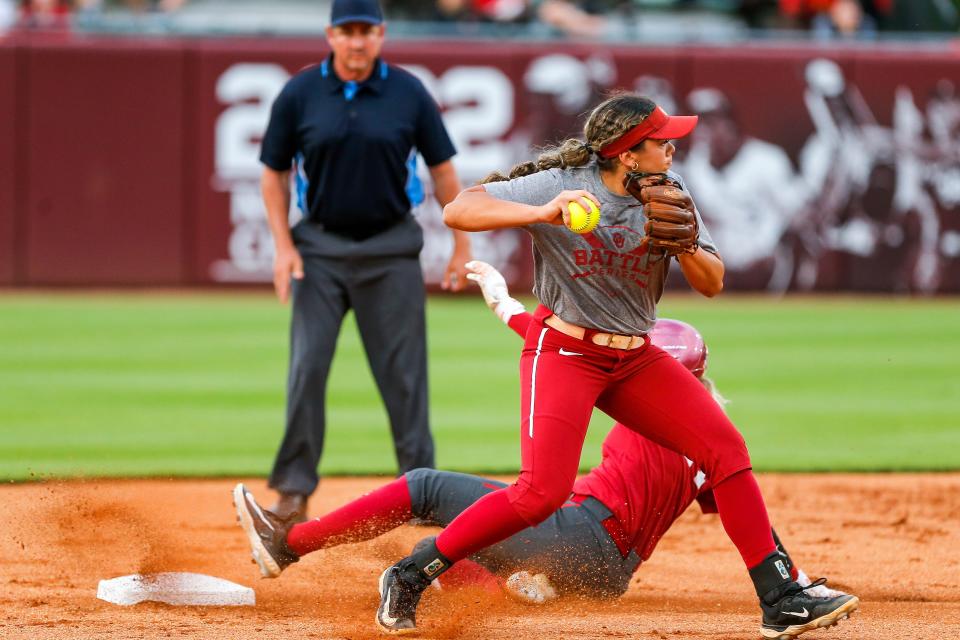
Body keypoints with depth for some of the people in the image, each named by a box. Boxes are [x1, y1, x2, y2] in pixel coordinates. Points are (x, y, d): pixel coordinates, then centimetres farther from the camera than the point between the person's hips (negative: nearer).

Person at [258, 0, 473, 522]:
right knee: (306, 368, -5)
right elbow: (274, 174, 5)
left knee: (404, 372, 0)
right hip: (320, 249, 0)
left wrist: (462, 247, 2)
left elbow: (442, 169, 4)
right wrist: (283, 246, -5)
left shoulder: (409, 93, -3)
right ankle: (294, 488, 2)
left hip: (391, 250, 0)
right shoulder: (298, 95, -3)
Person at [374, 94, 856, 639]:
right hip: (564, 353, -6)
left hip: (637, 358, 6)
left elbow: (713, 284, 0)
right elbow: (458, 211, -26)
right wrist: (542, 213, -41)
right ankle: (409, 577, -6)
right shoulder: (561, 185, -17)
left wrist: (685, 246, -22)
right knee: (543, 491, -20)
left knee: (726, 449, -7)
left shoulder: (668, 194, -2)